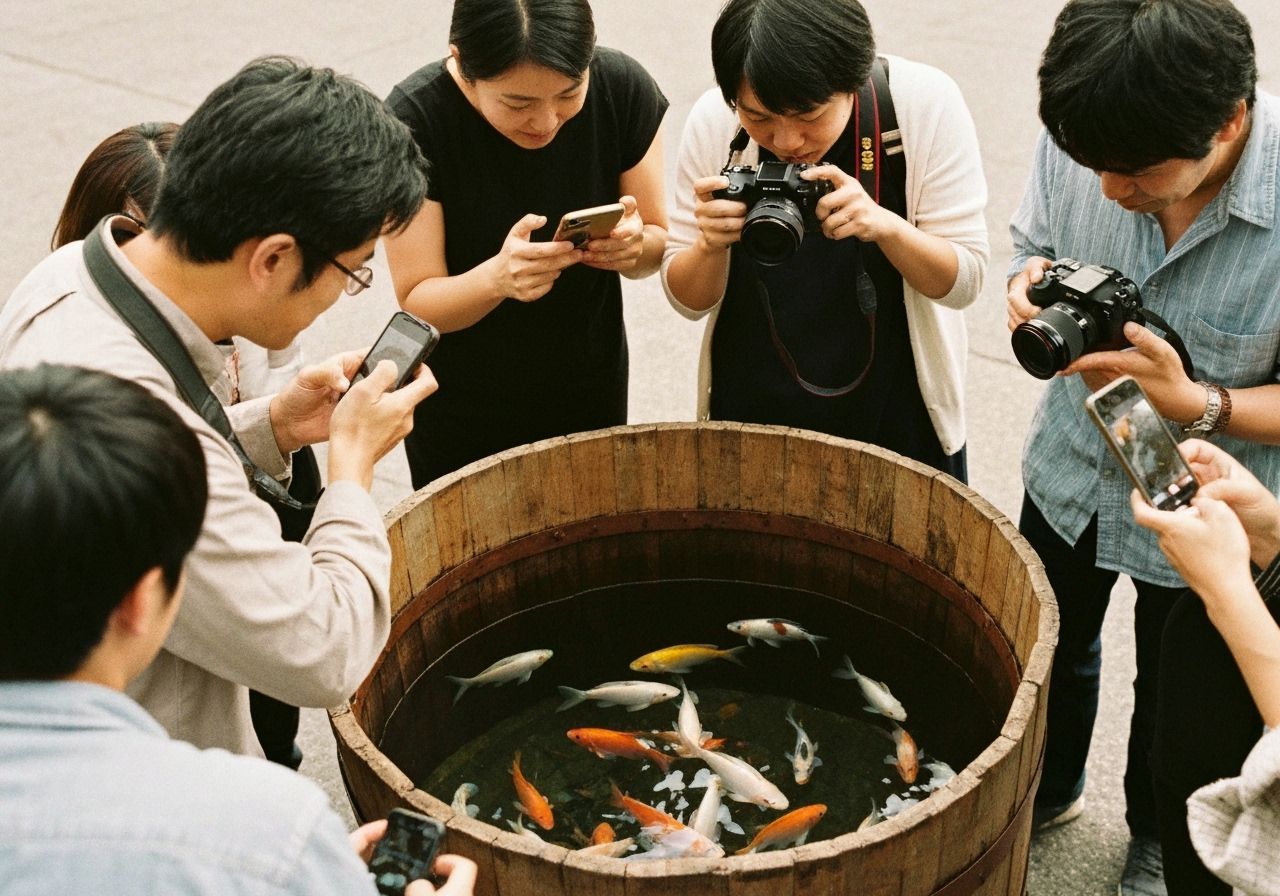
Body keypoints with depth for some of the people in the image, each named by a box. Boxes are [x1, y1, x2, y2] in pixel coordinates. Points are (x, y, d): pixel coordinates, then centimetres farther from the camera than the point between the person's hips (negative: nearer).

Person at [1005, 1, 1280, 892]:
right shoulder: (1080, 135, -22)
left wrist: (1194, 403, -39)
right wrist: (1033, 286, -24)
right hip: (1071, 470, 4)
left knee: (1176, 695, 23)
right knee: (1049, 650, 28)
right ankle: (1048, 789, 60)